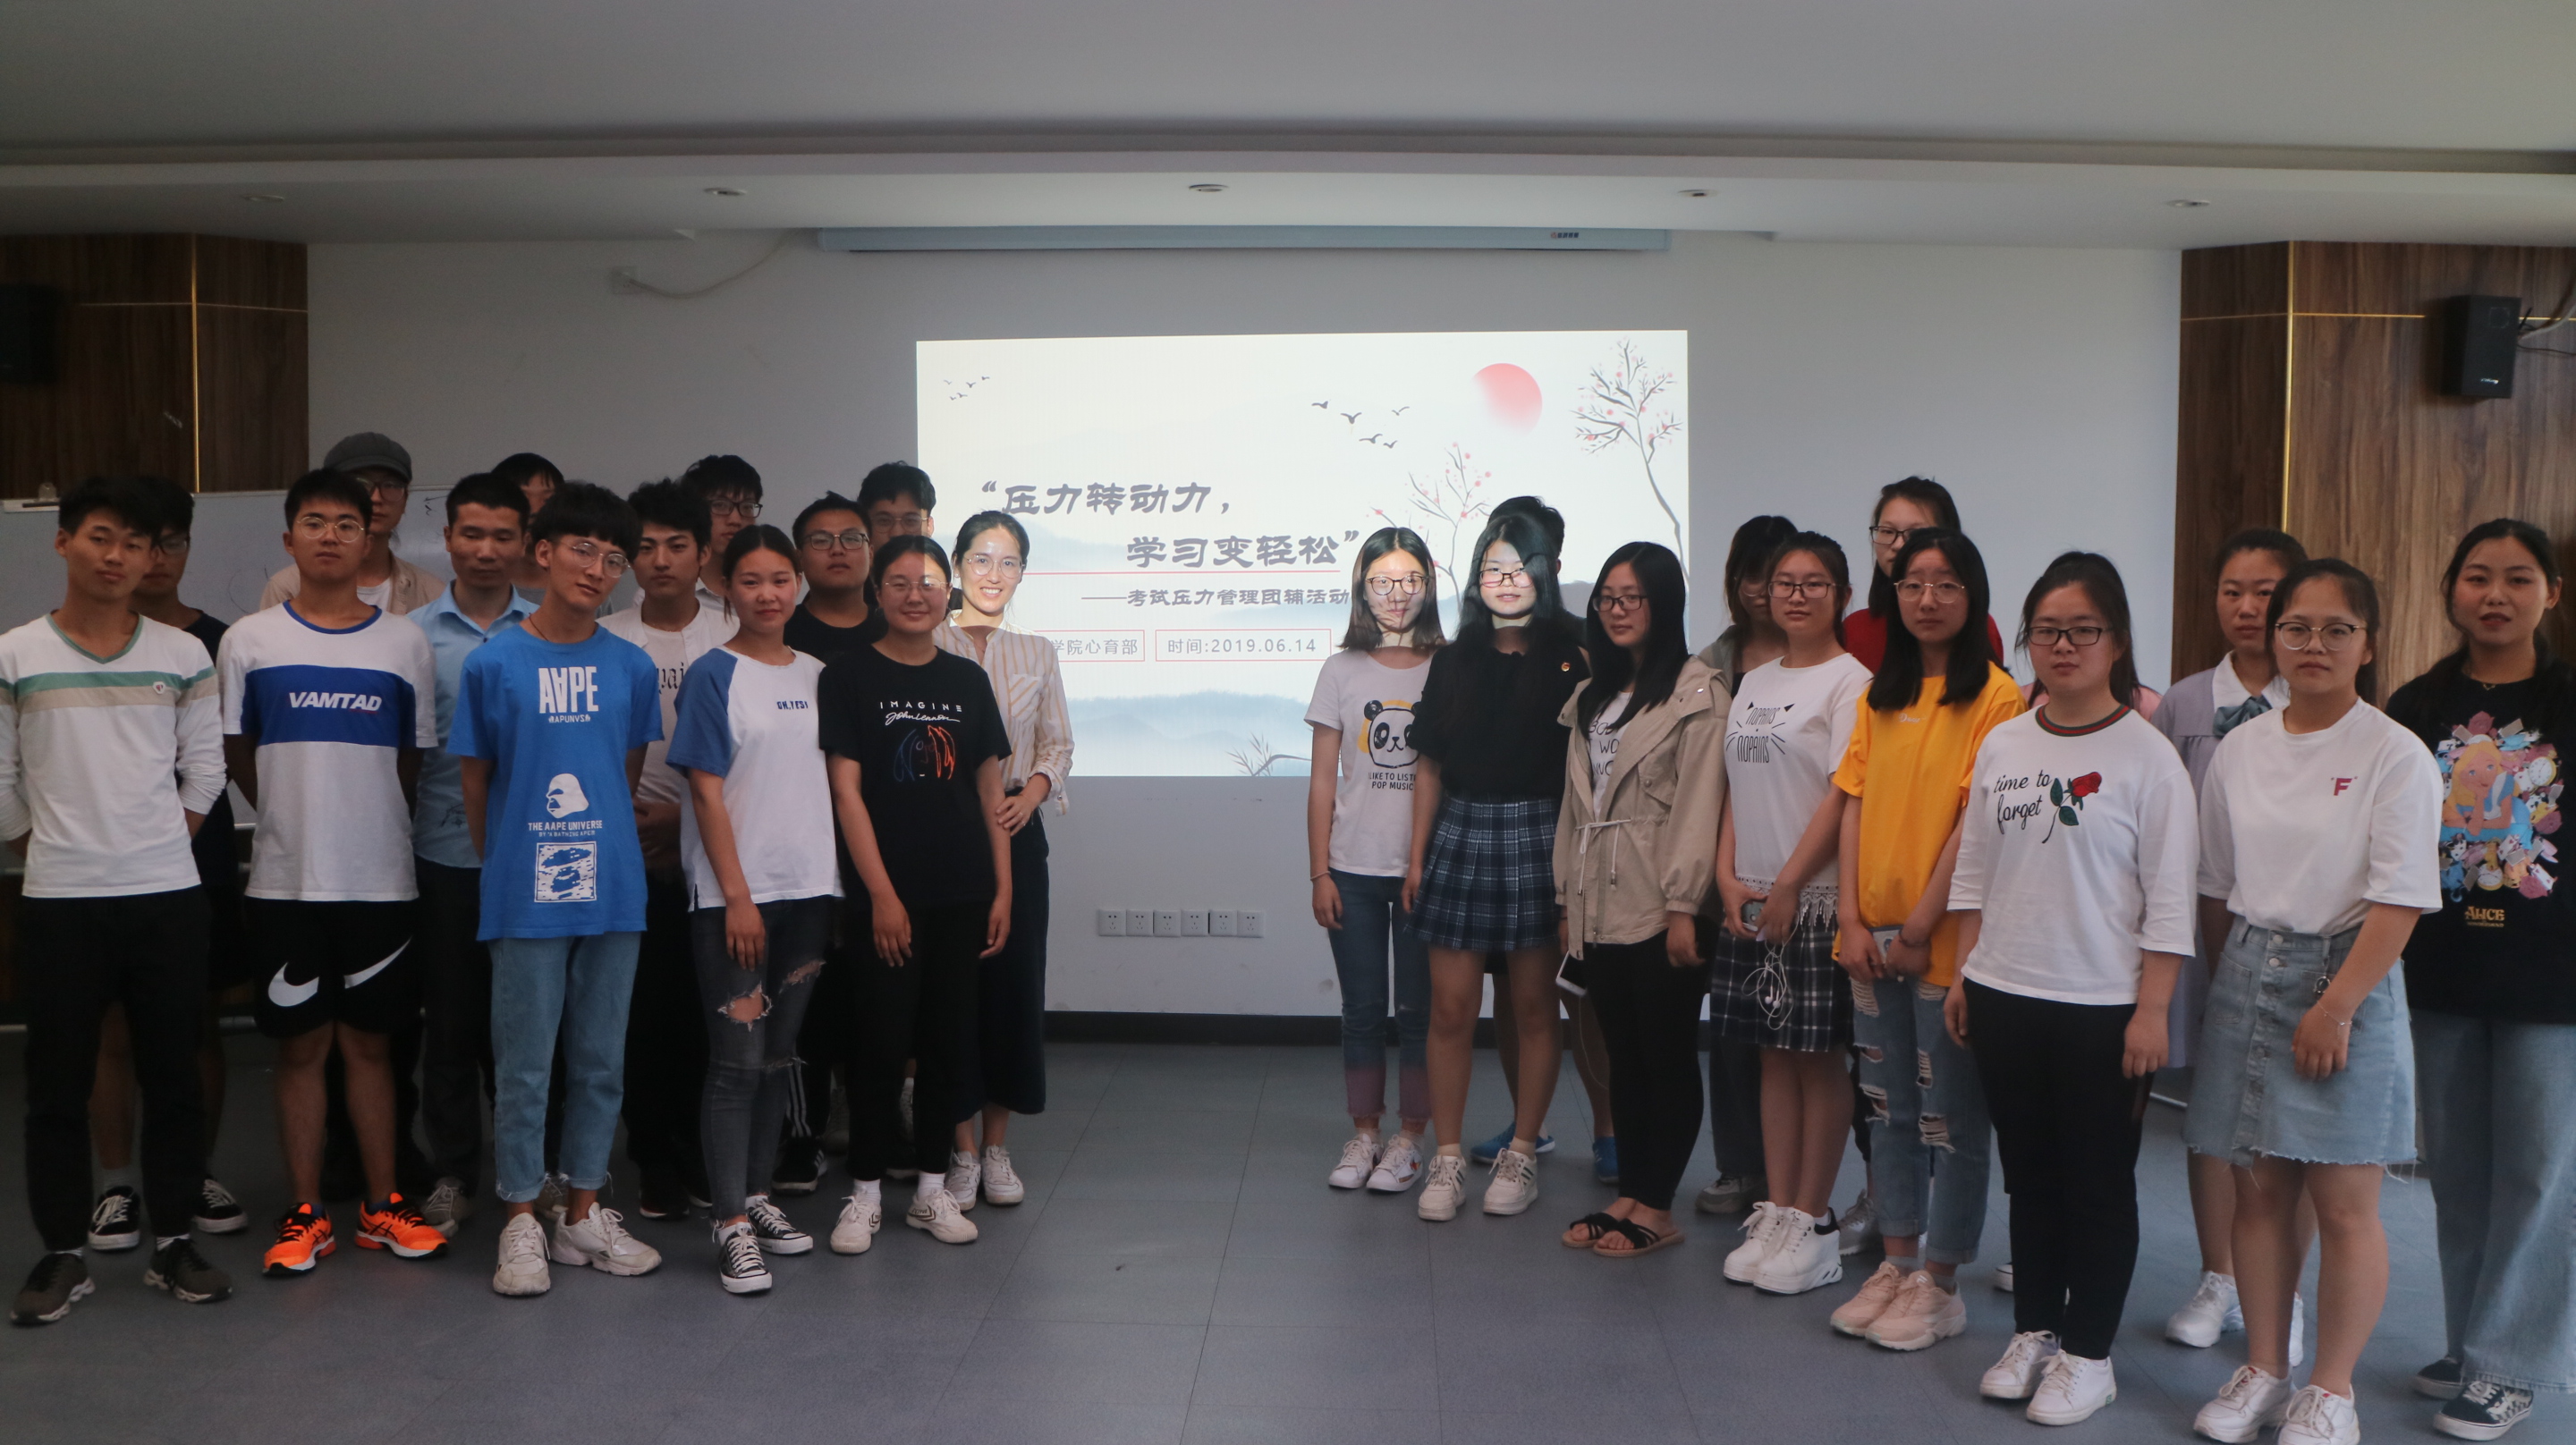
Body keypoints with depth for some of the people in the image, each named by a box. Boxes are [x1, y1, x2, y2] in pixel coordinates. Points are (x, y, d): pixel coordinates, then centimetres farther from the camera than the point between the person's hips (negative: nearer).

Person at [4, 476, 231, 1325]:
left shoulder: (184, 656, 3)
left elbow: (204, 772, 7)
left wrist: (159, 844, 3)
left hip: (168, 897, 1)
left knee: (173, 1075, 7)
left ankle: (174, 1242, 18)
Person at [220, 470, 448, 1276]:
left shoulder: (405, 644, 2)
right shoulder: (249, 642, 0)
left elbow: (416, 760, 8)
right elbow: (236, 755, 8)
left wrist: (364, 822, 5)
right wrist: (296, 818, 10)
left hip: (381, 877, 1)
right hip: (286, 878, 0)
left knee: (370, 1042, 9)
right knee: (301, 1045, 6)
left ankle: (382, 1207, 18)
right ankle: (306, 1215, 16)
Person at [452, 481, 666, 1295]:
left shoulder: (632, 667, 4)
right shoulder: (493, 663, -3)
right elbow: (474, 780, 4)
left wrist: (604, 846, 14)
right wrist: (503, 863, 10)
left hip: (611, 891, 3)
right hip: (525, 893, -3)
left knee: (601, 1061, 11)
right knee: (524, 1065, 4)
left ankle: (583, 1212, 24)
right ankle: (522, 1221, 16)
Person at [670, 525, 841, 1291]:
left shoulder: (817, 675, 10)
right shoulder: (714, 674, -5)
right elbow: (707, 794, -9)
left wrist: (838, 885, 8)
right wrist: (737, 896, -13)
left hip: (808, 889, 5)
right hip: (734, 896, -5)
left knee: (780, 1054, 12)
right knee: (737, 1060, -4)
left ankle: (757, 1195, 24)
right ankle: (732, 1223, 2)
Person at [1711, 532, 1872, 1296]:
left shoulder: (1850, 682, -7)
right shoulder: (1753, 682, 15)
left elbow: (1844, 797, -13)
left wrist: (1787, 887, -14)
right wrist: (1728, 876, 2)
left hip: (1815, 897, -6)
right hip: (1750, 897, 7)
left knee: (1817, 1057, 1)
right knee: (1773, 1056, 11)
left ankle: (1812, 1221, 10)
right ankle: (1775, 1213, 19)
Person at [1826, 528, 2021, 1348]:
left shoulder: (1996, 696, -9)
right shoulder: (1880, 695, 11)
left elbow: (1975, 820, -13)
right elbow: (1856, 805, 7)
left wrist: (1921, 926, -14)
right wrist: (1853, 919, -1)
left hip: (1946, 936, -6)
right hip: (1874, 936, 6)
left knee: (1950, 1115, 4)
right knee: (1889, 1106, 14)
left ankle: (1940, 1283, 15)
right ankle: (1897, 1264, 27)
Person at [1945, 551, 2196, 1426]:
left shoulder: (2147, 756, -9)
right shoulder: (2001, 745, 6)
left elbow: (2169, 900, -9)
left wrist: (2150, 1012, -11)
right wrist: (1964, 975, 11)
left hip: (2102, 1008, -5)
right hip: (2003, 996, 5)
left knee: (2099, 1182, 6)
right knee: (2028, 1173, 15)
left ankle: (2088, 1355, 19)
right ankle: (2034, 1332, 29)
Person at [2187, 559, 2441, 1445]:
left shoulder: (2395, 756, -8)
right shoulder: (2241, 749, 7)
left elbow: (2398, 904, -13)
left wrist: (2335, 1006, -17)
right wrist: (2234, 974, 13)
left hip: (2348, 979, -4)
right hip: (2247, 977, 4)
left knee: (2344, 1205, 2)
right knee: (2259, 1194, 11)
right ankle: (2263, 1371, 24)